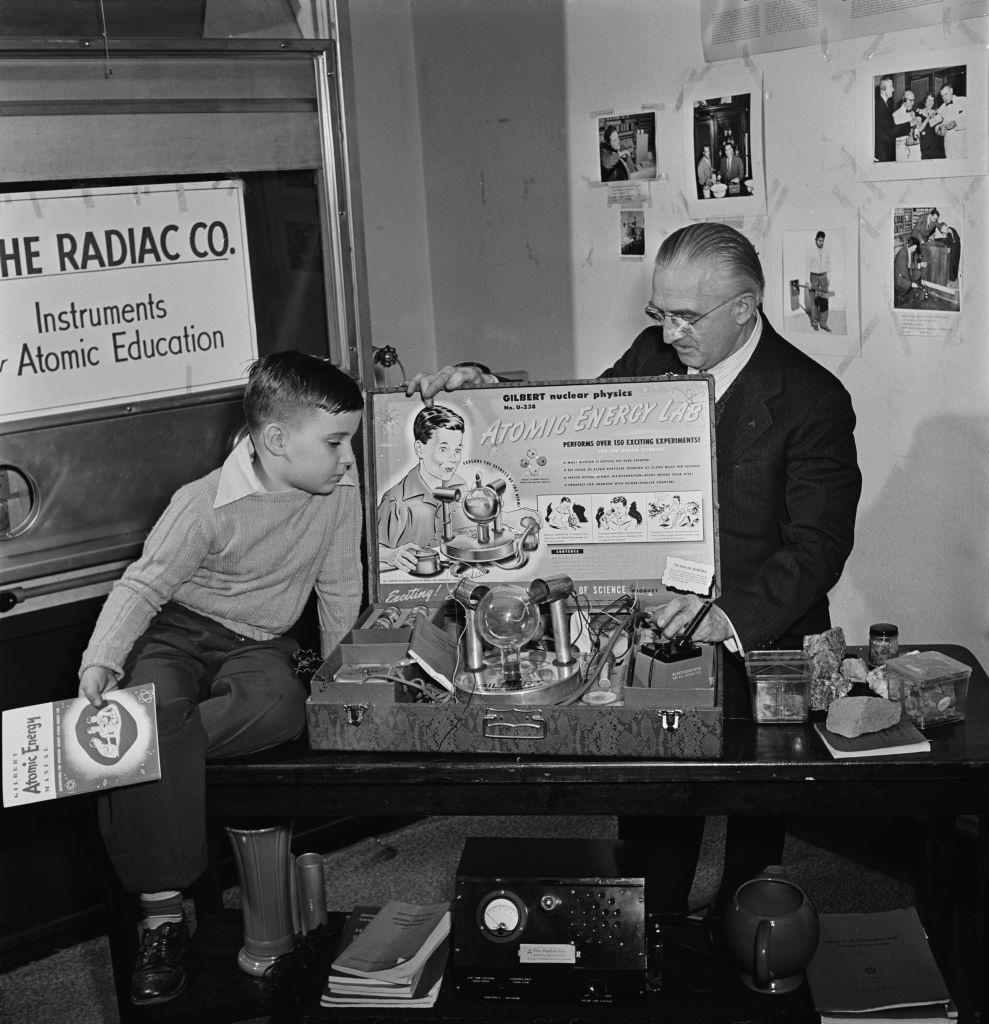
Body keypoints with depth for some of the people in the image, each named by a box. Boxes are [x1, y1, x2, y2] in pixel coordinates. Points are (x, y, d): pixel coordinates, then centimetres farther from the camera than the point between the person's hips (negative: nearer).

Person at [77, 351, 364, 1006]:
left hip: (260, 642, 3)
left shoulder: (341, 490, -8)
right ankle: (163, 913, -24)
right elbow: (143, 585, -15)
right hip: (180, 631, -3)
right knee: (152, 710, -31)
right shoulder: (206, 505, -20)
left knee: (283, 705, -32)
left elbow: (340, 589, 4)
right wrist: (101, 661, -28)